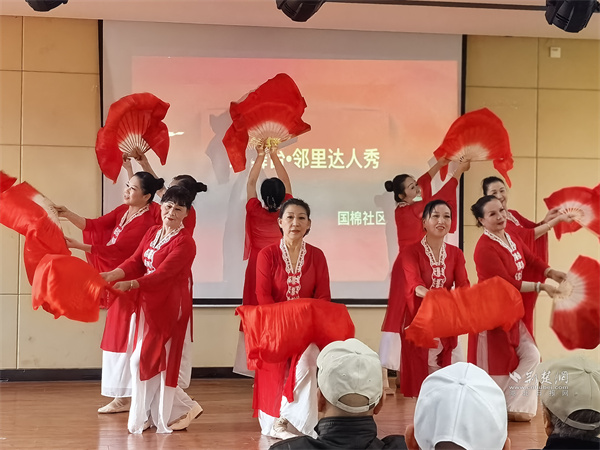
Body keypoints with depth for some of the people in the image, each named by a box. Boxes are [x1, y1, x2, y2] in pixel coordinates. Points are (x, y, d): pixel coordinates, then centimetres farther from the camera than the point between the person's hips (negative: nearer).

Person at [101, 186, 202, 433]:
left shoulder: (184, 242, -15)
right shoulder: (153, 232, 10)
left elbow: (162, 274, -24)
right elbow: (136, 261, 3)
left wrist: (130, 285, -35)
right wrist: (112, 275, -14)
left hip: (169, 307, -8)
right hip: (148, 303, 8)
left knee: (153, 360, -4)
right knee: (142, 360, 11)